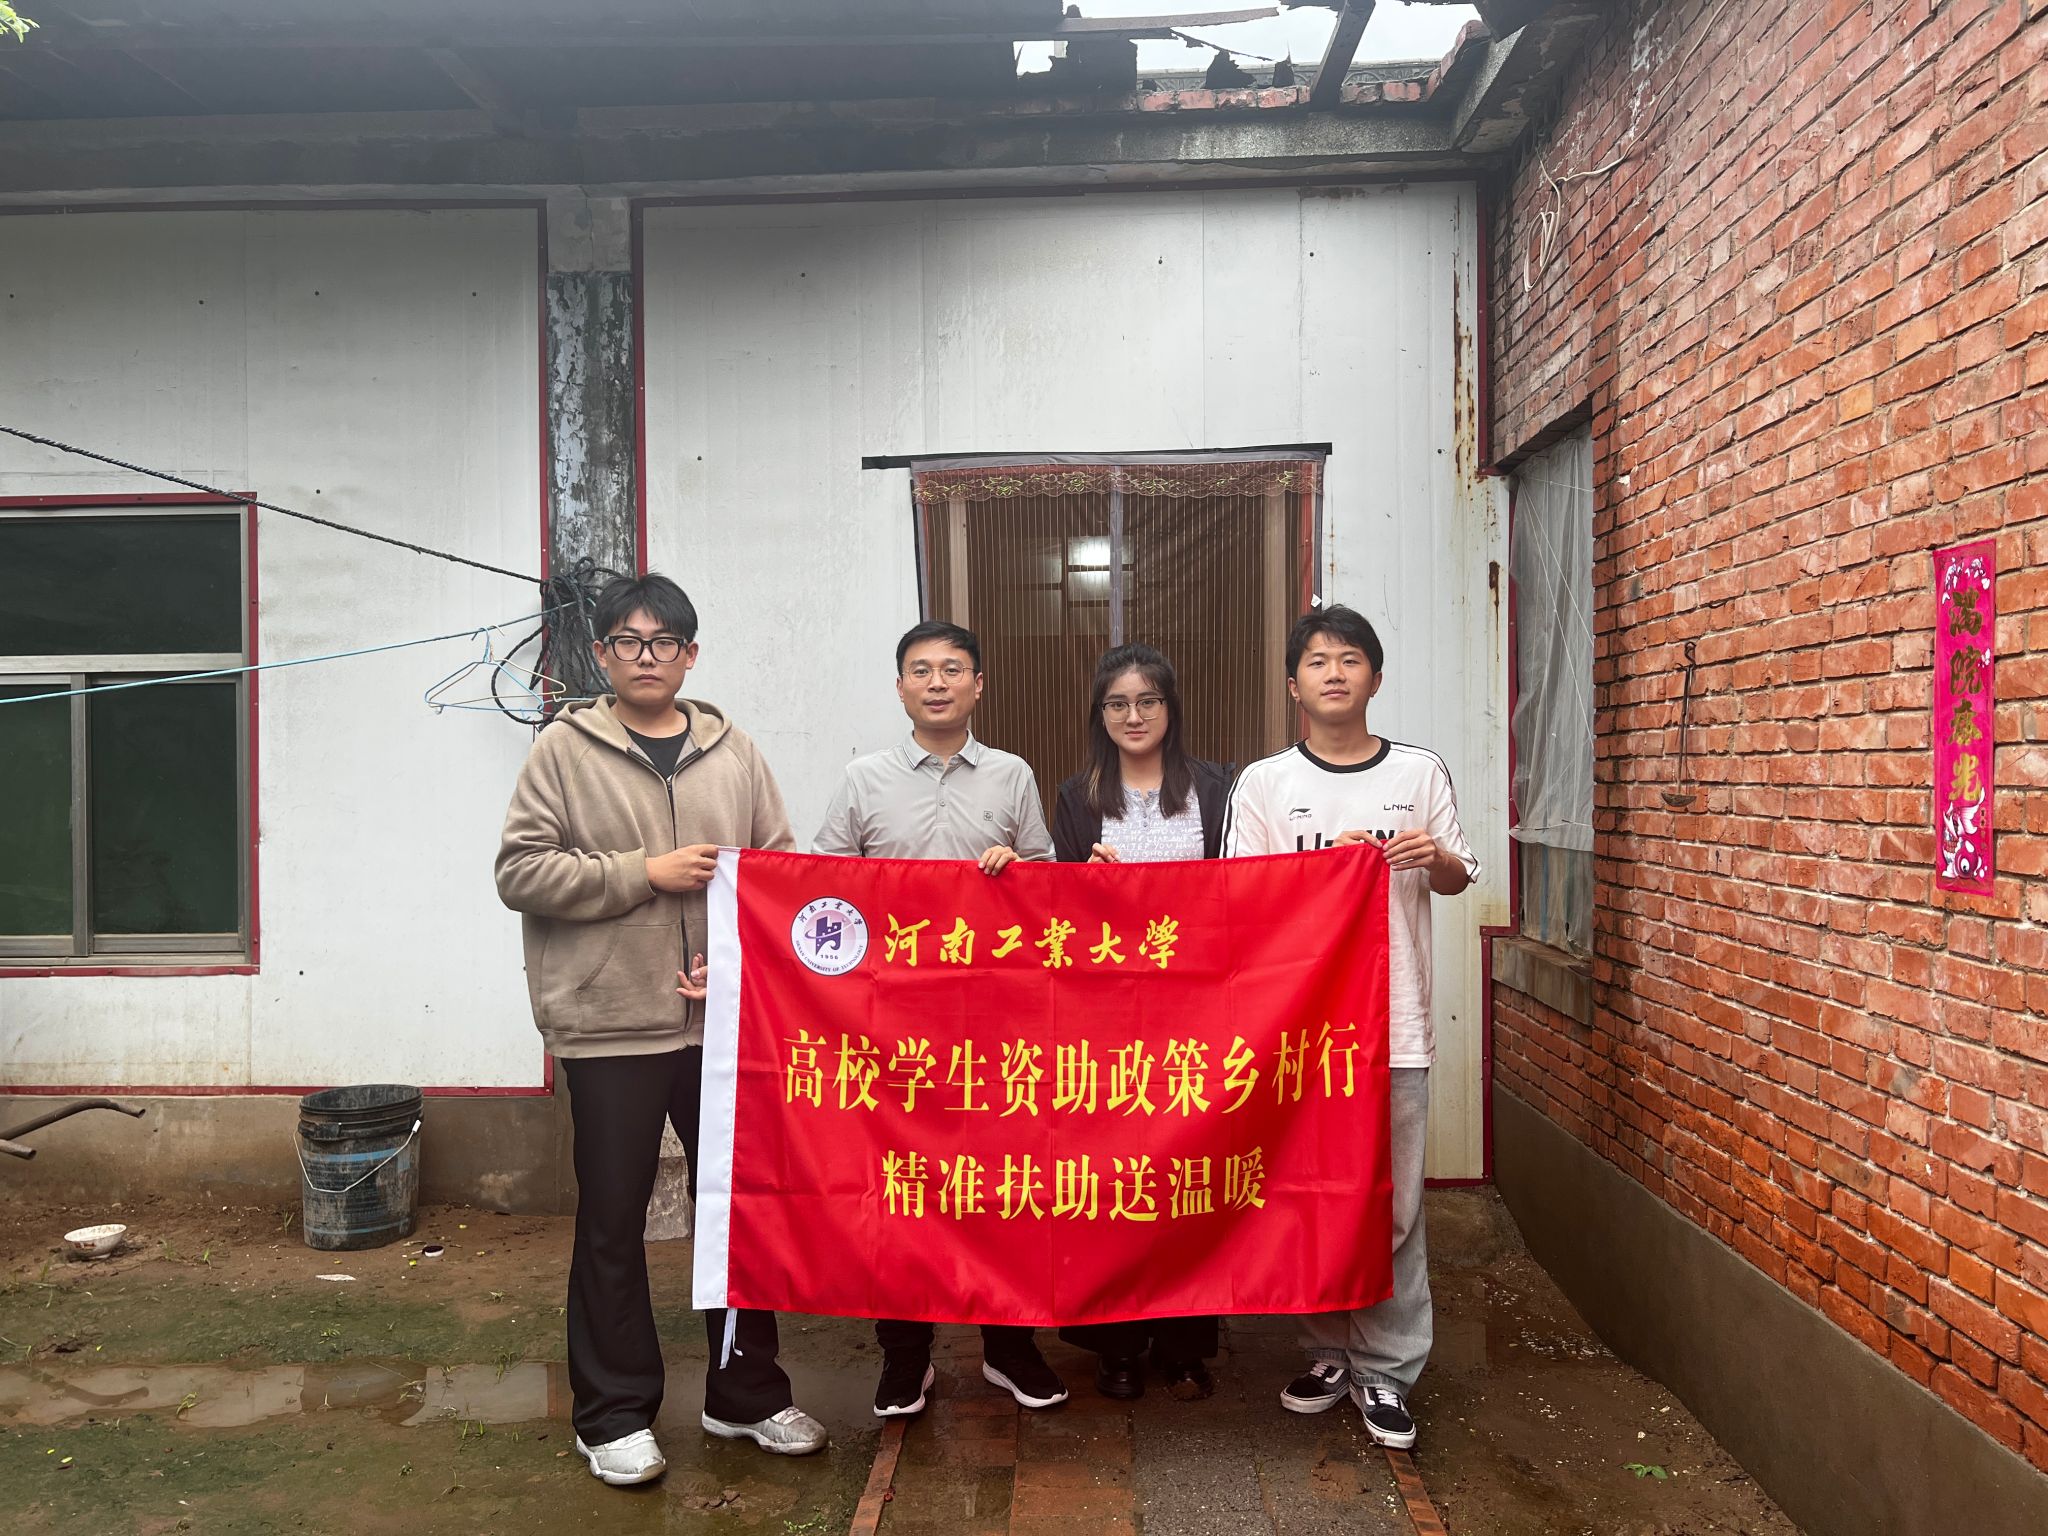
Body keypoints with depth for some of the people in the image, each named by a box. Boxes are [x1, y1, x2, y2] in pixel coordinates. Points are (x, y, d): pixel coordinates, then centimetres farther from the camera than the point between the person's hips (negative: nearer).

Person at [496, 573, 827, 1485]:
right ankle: (614, 1413, 24)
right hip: (609, 1024, -3)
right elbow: (520, 872, -7)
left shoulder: (732, 752, 7)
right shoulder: (565, 750, -1)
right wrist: (645, 872, -13)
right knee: (613, 1220, 7)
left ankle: (745, 1393, 30)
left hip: (724, 1019, 3)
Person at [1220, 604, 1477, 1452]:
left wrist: (1436, 857, -9)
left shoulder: (1421, 772, 4)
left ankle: (1385, 1369, 18)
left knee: (1393, 1204, 4)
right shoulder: (1264, 783, 1)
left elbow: (1459, 880, 12)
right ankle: (1328, 1351, 27)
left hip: (1394, 1022, 0)